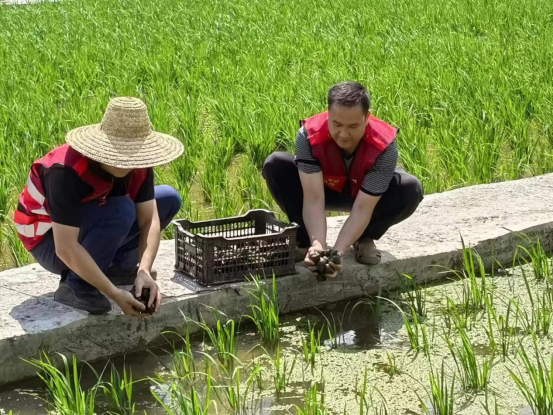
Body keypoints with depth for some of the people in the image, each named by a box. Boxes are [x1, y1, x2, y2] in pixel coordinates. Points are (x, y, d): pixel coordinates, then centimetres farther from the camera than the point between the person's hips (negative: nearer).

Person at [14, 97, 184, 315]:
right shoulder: (68, 172, -36)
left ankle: (114, 266, 3)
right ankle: (75, 286, -19)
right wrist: (114, 293, -40)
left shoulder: (137, 163, -16)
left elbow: (149, 219, -16)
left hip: (89, 227, 7)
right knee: (121, 211, -34)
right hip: (49, 240, -7)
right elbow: (66, 249, -37)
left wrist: (144, 271, -33)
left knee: (169, 198, -3)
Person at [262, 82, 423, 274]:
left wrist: (337, 252, -47)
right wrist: (318, 245, -51)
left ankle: (364, 238, -7)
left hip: (366, 195, 0)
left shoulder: (384, 145, -35)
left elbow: (362, 208, -35)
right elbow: (313, 199, -36)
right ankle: (305, 241, -14)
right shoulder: (309, 135, -34)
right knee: (275, 165, -27)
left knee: (411, 189, -32)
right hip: (326, 190, 1)